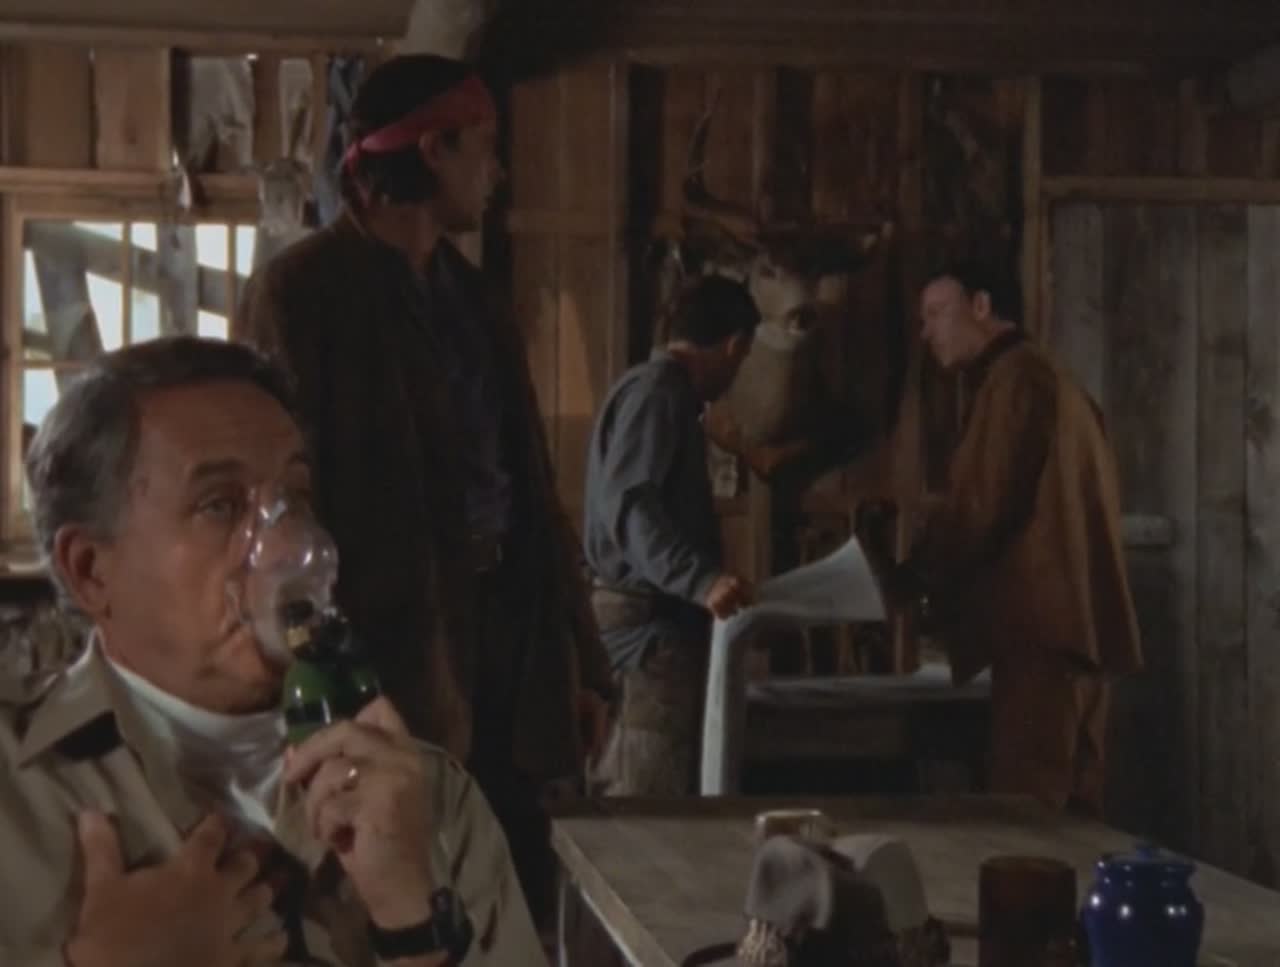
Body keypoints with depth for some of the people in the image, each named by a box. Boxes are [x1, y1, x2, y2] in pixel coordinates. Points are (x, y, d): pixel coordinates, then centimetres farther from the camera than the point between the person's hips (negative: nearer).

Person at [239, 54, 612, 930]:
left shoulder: (469, 294, 16)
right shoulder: (307, 288, -6)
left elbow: (529, 487, 14)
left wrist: (581, 658, 11)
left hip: (503, 628, 7)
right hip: (393, 646, -6)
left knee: (520, 896, 10)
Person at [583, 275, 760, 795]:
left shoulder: (660, 388, 19)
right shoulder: (660, 390, -13)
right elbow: (628, 504, -25)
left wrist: (701, 580, 38)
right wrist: (701, 580, -36)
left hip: (654, 608, 11)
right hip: (654, 614, -11)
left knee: (628, 792, 14)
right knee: (654, 801, -10)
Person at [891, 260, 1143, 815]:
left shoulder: (1012, 377, -7)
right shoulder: (1047, 380, 23)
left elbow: (978, 503, -14)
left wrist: (911, 579, 0)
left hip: (1043, 624, -10)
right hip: (1076, 621, 10)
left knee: (1026, 813, -12)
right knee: (1067, 810, 8)